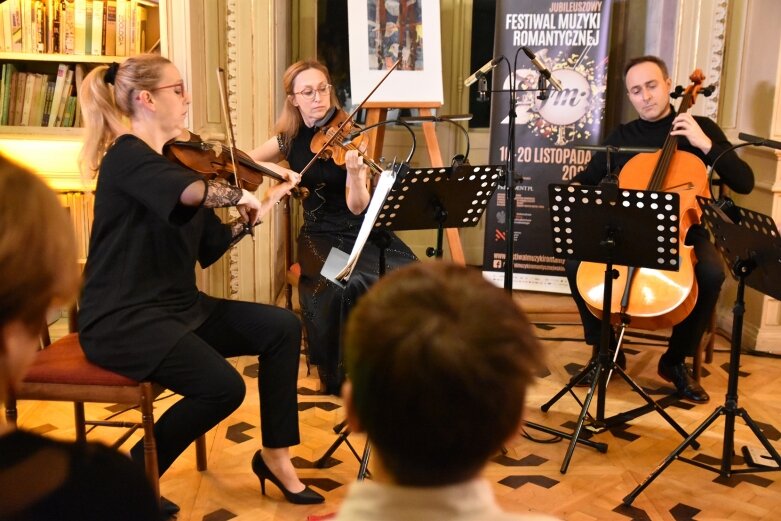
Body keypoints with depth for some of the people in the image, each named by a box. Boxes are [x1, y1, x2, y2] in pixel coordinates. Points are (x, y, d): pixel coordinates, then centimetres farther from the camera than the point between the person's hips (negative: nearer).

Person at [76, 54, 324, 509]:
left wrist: (262, 207, 1)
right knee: (223, 387, -25)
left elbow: (210, 248, 11)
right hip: (123, 319, -9)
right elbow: (194, 193, -36)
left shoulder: (173, 161, 12)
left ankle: (274, 455, 7)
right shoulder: (126, 155, -14)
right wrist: (243, 194, -16)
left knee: (282, 327, -4)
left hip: (178, 306, 9)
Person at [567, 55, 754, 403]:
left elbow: (744, 183, -6)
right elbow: (587, 179, 16)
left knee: (711, 274, -33)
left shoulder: (701, 127, 2)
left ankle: (676, 360, -8)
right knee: (577, 262, -23)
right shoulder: (621, 137, 9)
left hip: (684, 233, -2)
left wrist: (705, 144, -17)